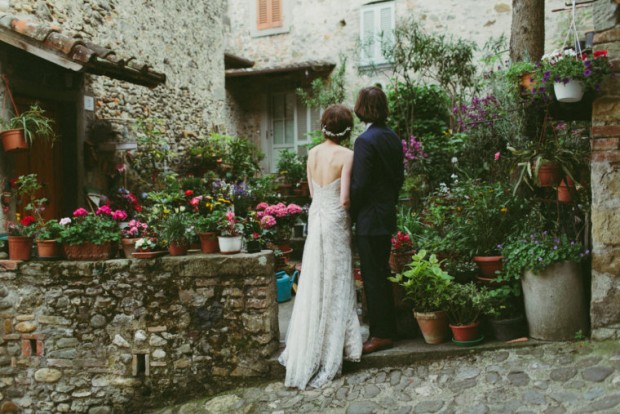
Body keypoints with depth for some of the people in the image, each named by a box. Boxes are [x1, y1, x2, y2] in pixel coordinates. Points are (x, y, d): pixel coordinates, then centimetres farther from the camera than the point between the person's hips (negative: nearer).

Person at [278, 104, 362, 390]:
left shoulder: (312, 153, 4)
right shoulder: (346, 155, -14)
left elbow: (313, 191, 10)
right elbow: (344, 199, -16)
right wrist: (352, 207, 3)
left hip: (316, 218, 5)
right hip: (335, 220, -5)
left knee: (313, 283, 14)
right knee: (334, 284, 5)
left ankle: (306, 351, 24)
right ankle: (329, 353, 14)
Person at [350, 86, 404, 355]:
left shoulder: (365, 141, -17)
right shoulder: (393, 138, 8)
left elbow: (359, 185, -19)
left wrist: (351, 215, -7)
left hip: (370, 219, -9)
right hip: (388, 215, 9)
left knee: (373, 277, -1)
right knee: (382, 274, 16)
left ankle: (381, 334, 7)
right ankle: (386, 328, 25)